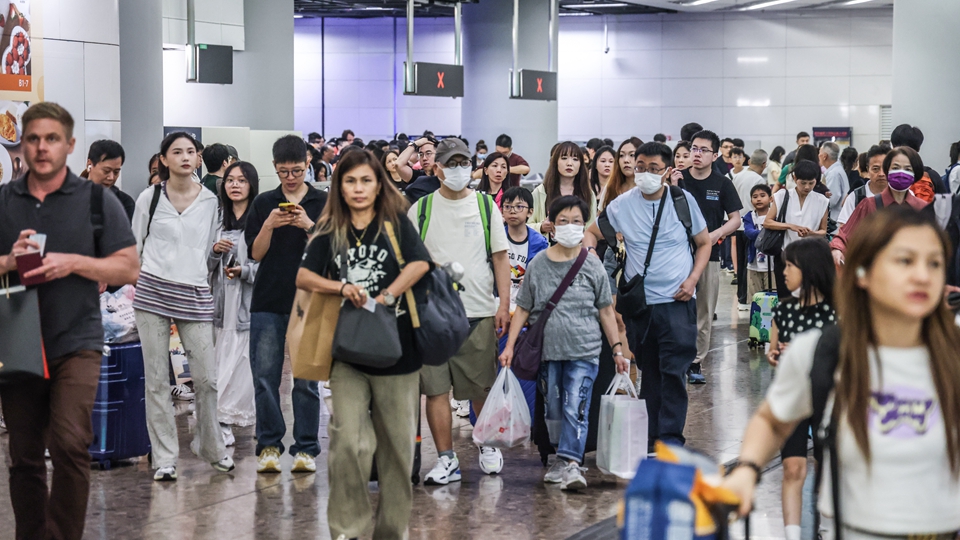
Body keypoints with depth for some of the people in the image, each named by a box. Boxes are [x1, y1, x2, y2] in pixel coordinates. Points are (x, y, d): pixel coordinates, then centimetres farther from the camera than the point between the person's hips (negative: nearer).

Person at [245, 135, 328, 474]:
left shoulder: (324, 203, 5)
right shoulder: (264, 203, 9)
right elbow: (255, 253, 5)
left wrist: (309, 226, -15)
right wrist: (269, 225, -12)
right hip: (268, 302, 2)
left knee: (306, 379, 0)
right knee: (265, 377, -1)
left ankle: (306, 449, 8)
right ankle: (269, 445, 9)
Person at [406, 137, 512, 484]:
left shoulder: (485, 206, 7)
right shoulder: (421, 209, 6)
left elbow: (500, 258, 7)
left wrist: (504, 304, -1)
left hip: (479, 312, 0)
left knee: (482, 387, 6)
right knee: (435, 388, -3)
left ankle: (488, 446, 27)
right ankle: (446, 460, 4)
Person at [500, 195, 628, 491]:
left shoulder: (592, 266, 3)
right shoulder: (538, 265, 5)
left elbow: (605, 311, 7)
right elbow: (523, 309, 9)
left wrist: (617, 349, 5)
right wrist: (509, 346, 2)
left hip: (584, 351, -2)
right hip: (548, 350, 2)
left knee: (576, 408, -13)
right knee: (553, 411, 8)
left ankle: (570, 462, -15)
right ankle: (562, 460, 19)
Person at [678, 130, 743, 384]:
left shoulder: (722, 184, 3)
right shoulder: (678, 179, 1)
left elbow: (735, 219, 4)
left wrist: (716, 234, -14)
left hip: (709, 255, 1)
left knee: (704, 314, 6)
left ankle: (696, 363, 15)